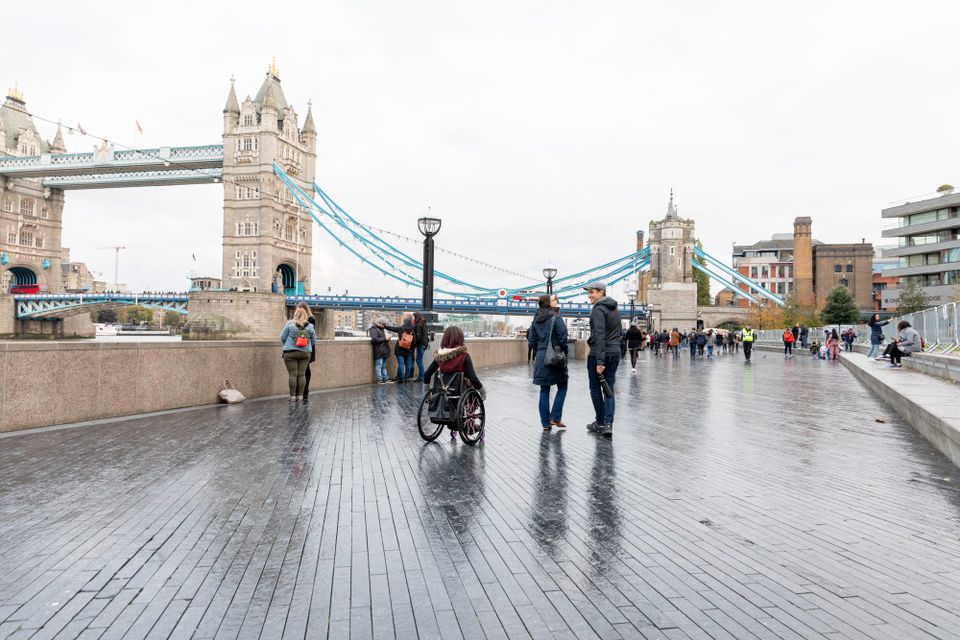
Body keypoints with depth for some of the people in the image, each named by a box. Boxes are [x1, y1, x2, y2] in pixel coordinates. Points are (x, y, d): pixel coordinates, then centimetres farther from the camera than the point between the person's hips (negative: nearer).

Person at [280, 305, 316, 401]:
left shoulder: (289, 324, -5)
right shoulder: (310, 326, 1)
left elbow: (282, 337, 1)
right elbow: (313, 340, 10)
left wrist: (286, 345, 19)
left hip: (291, 353, -2)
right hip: (305, 353, 2)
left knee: (292, 374, 0)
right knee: (302, 374, 6)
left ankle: (293, 396, 0)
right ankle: (300, 395, 6)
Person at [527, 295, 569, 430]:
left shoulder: (536, 320, 9)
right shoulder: (555, 318, -8)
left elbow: (531, 340, 7)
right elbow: (563, 338, -14)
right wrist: (564, 351, -1)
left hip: (541, 358, 5)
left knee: (544, 390, 8)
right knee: (562, 387, 10)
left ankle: (545, 423, 10)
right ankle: (555, 417, 2)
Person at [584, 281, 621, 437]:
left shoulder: (598, 309, -14)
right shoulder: (615, 309, 15)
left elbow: (599, 336, -21)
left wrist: (600, 361, -23)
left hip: (599, 354, -7)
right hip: (615, 353, 8)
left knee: (596, 388, 7)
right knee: (609, 389, 6)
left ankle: (600, 423, 15)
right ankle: (608, 423, -5)